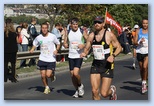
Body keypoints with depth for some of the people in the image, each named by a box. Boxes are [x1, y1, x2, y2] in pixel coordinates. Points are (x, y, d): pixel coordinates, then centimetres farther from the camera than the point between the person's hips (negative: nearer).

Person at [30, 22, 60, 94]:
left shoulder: (52, 36, -7)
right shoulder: (38, 37, 0)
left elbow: (58, 44, 6)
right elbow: (35, 44, 16)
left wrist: (57, 50, -12)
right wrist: (32, 50, -3)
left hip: (51, 59, -3)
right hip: (42, 59, 3)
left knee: (48, 75, -12)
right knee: (43, 75, 3)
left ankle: (53, 75, 25)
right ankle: (46, 87, 28)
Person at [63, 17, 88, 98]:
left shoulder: (82, 32, -4)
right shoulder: (68, 33, 5)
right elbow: (65, 42, 14)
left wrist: (83, 45, -20)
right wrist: (65, 44, -9)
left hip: (79, 56, -4)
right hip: (71, 56, 4)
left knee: (76, 73, -19)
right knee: (72, 74, 7)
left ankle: (80, 85, 11)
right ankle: (77, 90, 27)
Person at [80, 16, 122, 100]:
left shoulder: (109, 35, -8)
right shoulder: (91, 36, 3)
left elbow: (119, 47, -1)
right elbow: (86, 48, 12)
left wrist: (113, 55, -20)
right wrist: (84, 53, -11)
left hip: (107, 66, -3)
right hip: (95, 66, 4)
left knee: (104, 93, -4)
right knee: (95, 91, -6)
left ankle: (112, 90, 32)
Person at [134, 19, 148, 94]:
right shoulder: (138, 31, 4)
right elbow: (135, 42, 2)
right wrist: (140, 42, -16)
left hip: (147, 52, -2)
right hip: (140, 52, 2)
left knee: (145, 67, -22)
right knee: (141, 69, 11)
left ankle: (144, 83, -9)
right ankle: (143, 83, 28)